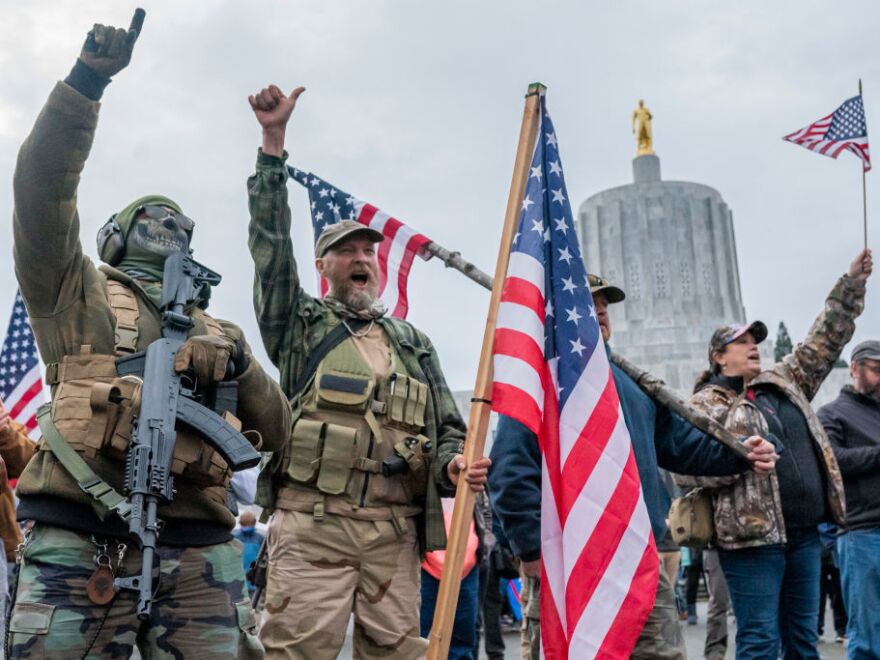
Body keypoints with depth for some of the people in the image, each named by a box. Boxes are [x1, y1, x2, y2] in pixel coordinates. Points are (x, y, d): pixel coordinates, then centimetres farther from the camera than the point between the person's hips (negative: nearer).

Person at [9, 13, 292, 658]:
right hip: (80, 542, -3)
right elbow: (44, 184, -2)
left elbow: (275, 430, 21)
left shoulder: (215, 331, 23)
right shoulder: (79, 292, 14)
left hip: (199, 553, 4)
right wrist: (87, 79, -8)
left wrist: (240, 365, 9)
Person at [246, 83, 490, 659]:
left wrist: (453, 465, -5)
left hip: (395, 533, 3)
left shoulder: (414, 344, 20)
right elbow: (272, 241, 1)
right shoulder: (300, 323, 12)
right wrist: (274, 141, -4)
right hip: (311, 527, -3)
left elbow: (448, 429, 19)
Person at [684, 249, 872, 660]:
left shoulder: (784, 382, 18)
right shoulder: (705, 404, -2)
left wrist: (852, 285, 17)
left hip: (804, 533, 7)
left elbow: (823, 341, 21)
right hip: (753, 537, -7)